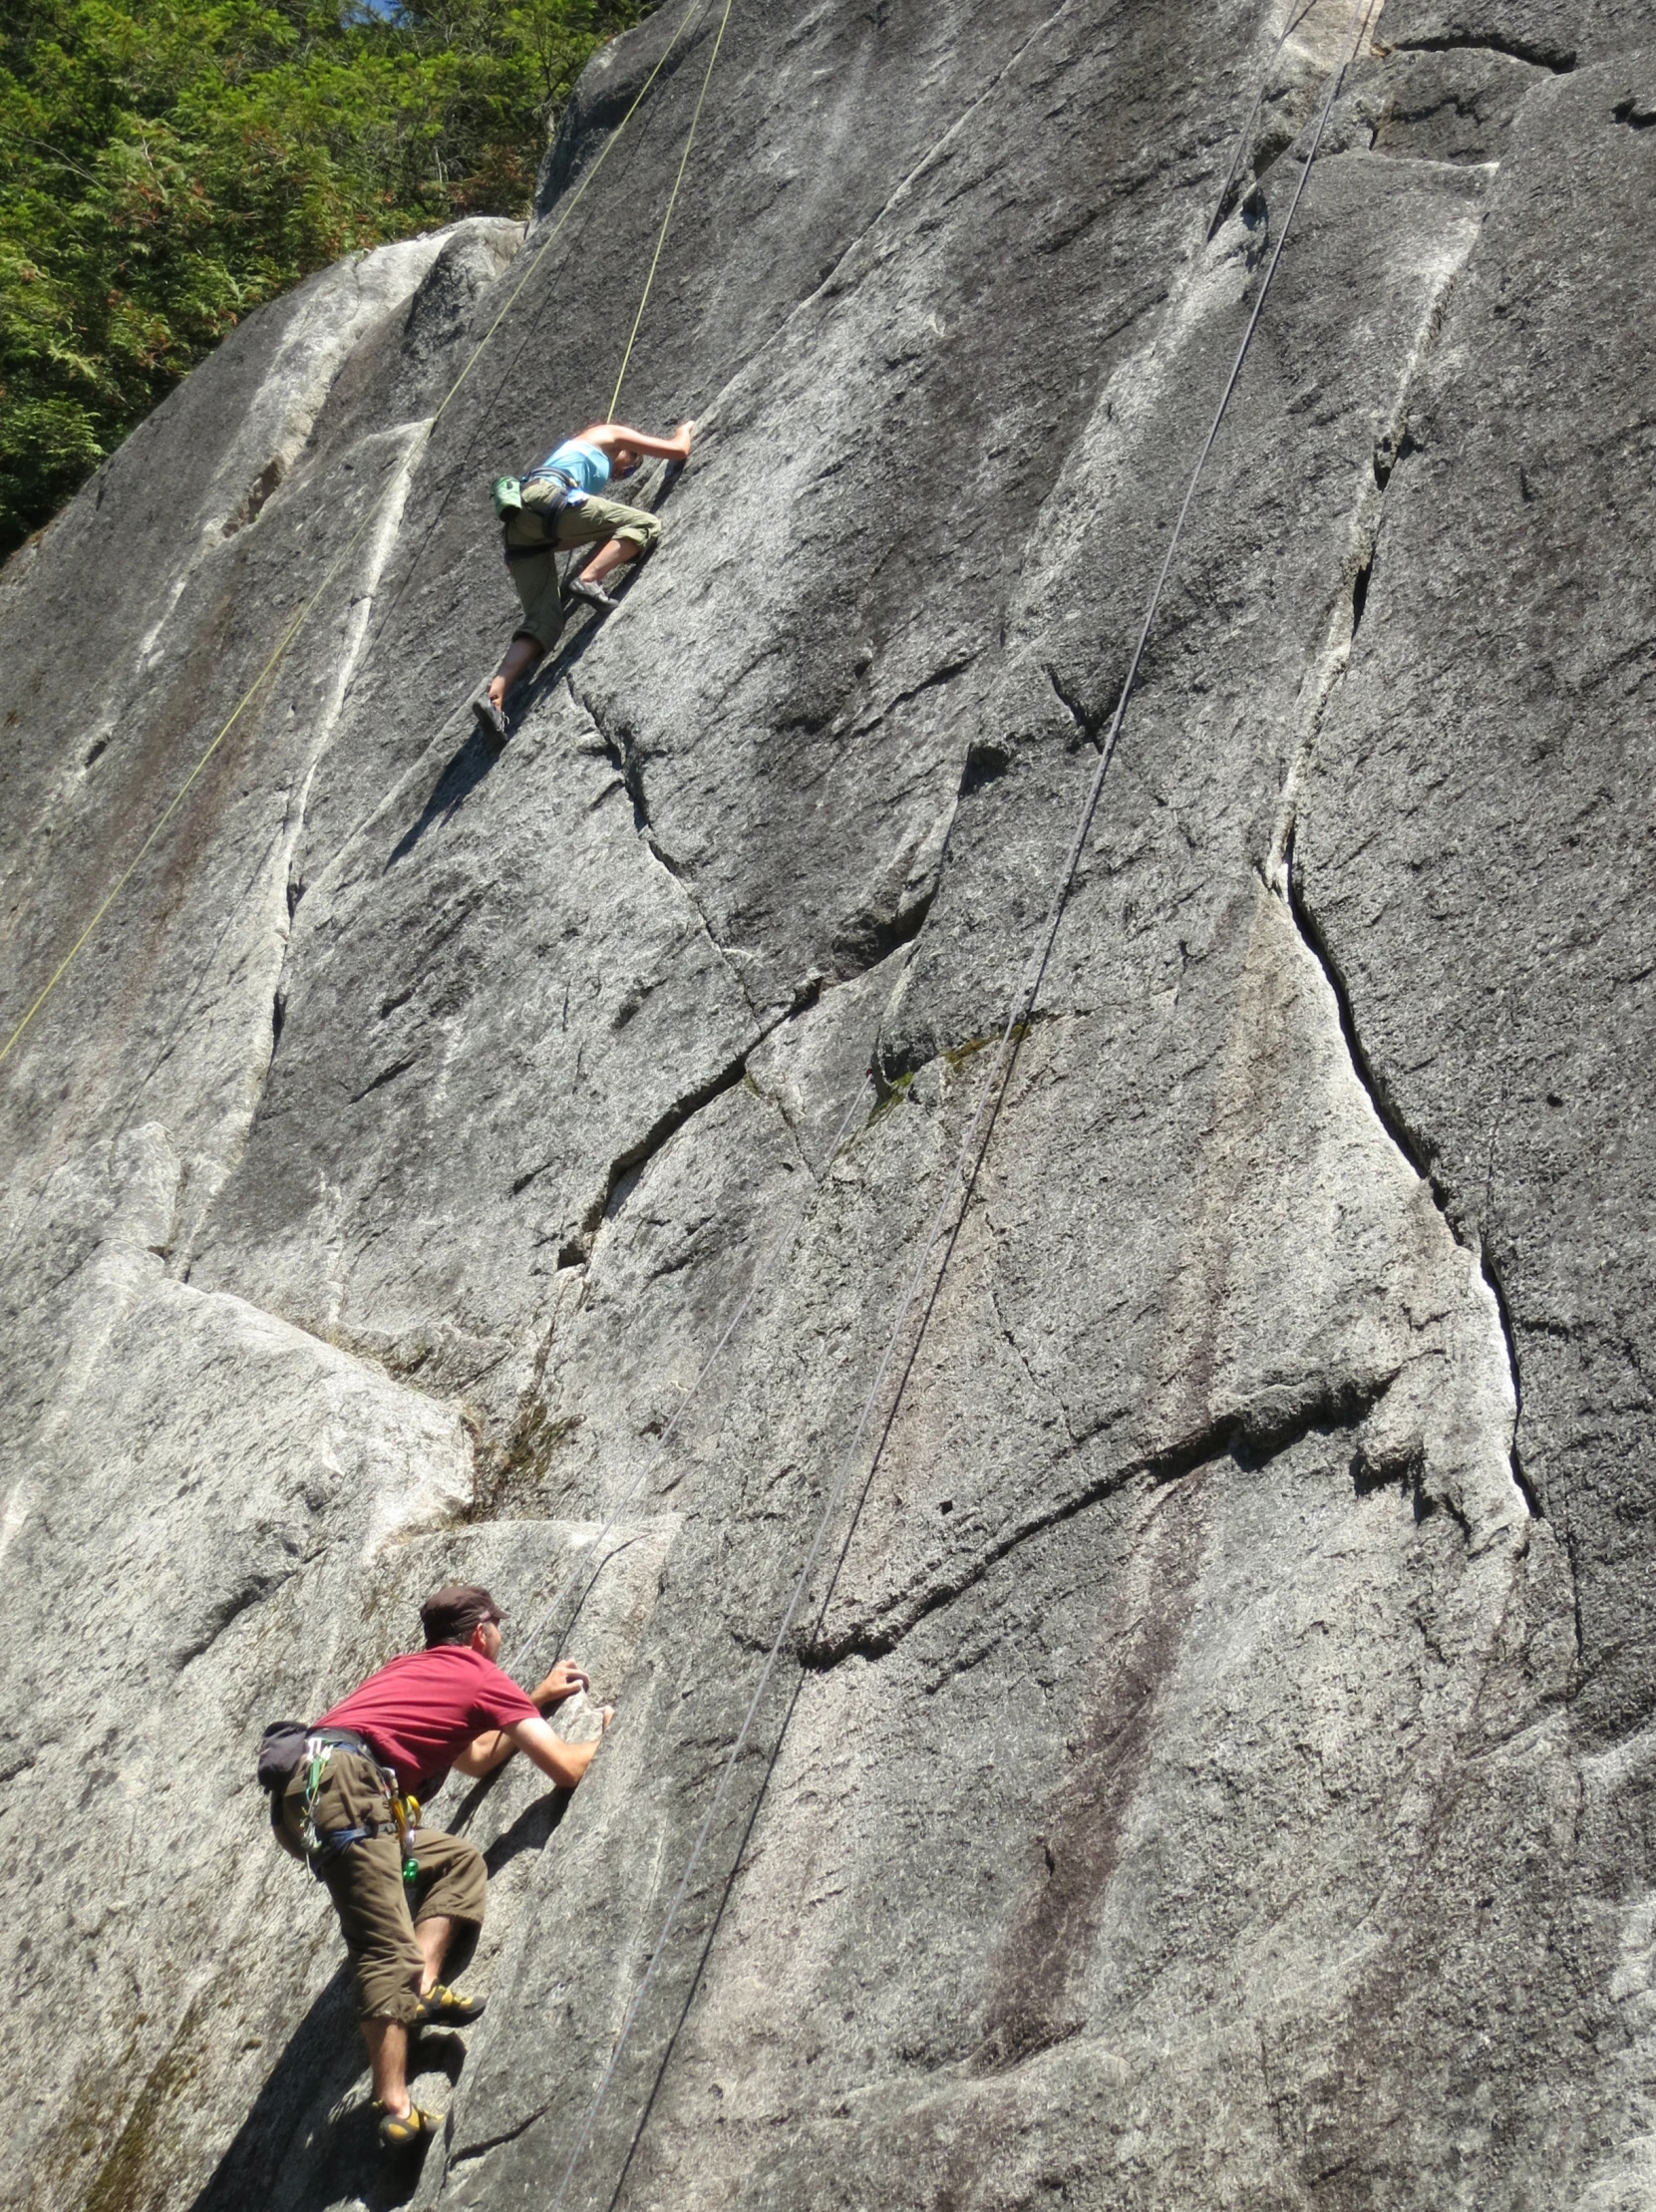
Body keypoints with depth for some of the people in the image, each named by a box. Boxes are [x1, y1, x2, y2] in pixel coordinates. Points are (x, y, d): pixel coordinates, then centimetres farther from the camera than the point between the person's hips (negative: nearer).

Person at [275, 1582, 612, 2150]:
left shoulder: (412, 1668, 30)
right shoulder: (483, 1676, 8)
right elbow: (568, 1769, 8)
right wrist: (598, 1733, 29)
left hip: (304, 1790, 8)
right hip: (344, 1787, -8)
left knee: (459, 1859, 17)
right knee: (388, 1951, -11)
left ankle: (421, 1987, 2)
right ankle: (396, 2108, -19)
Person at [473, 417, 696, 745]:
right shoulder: (611, 434, 23)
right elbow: (678, 450, 23)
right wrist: (685, 430, 45)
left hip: (521, 533, 8)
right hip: (545, 498, -8)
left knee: (544, 618, -1)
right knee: (645, 524, -3)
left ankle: (493, 696, -22)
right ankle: (588, 581, -26)